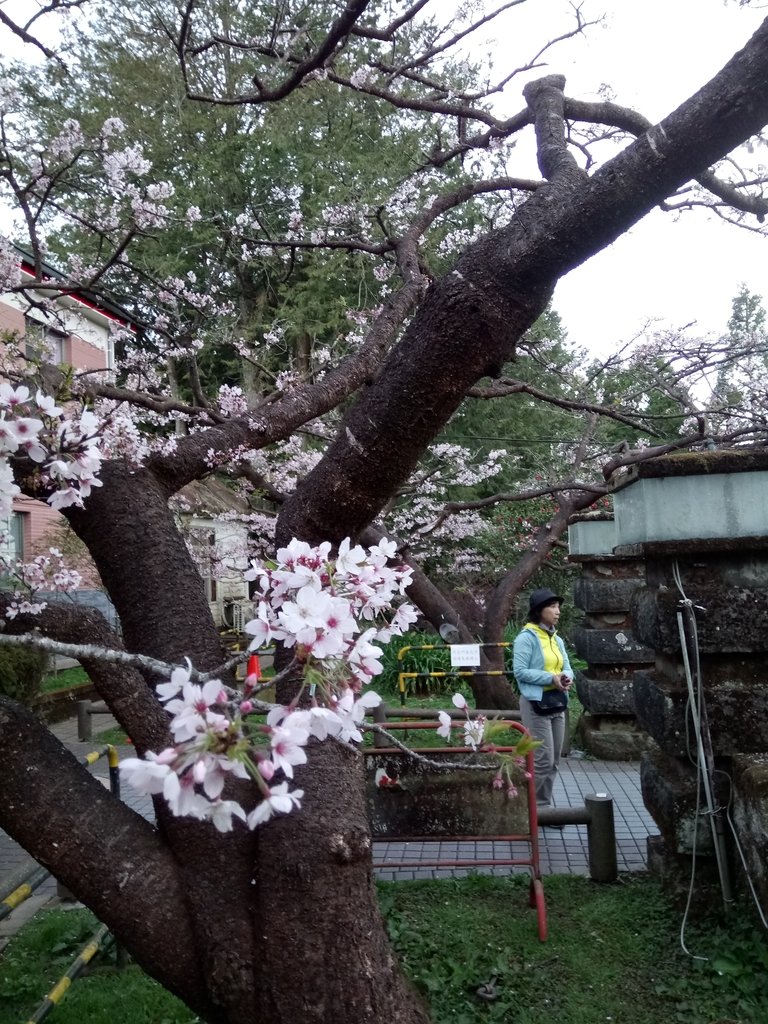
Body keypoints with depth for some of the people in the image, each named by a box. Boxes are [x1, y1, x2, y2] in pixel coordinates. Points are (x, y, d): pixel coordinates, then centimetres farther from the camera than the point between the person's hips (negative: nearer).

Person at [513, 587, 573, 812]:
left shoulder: (557, 639, 13)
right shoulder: (526, 637, -11)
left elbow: (567, 667, 15)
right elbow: (520, 671, -16)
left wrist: (567, 676, -9)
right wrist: (550, 678, -20)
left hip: (557, 703, 8)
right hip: (536, 704, -8)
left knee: (553, 761, 12)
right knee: (543, 760, -8)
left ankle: (544, 806, 23)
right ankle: (537, 807, 6)